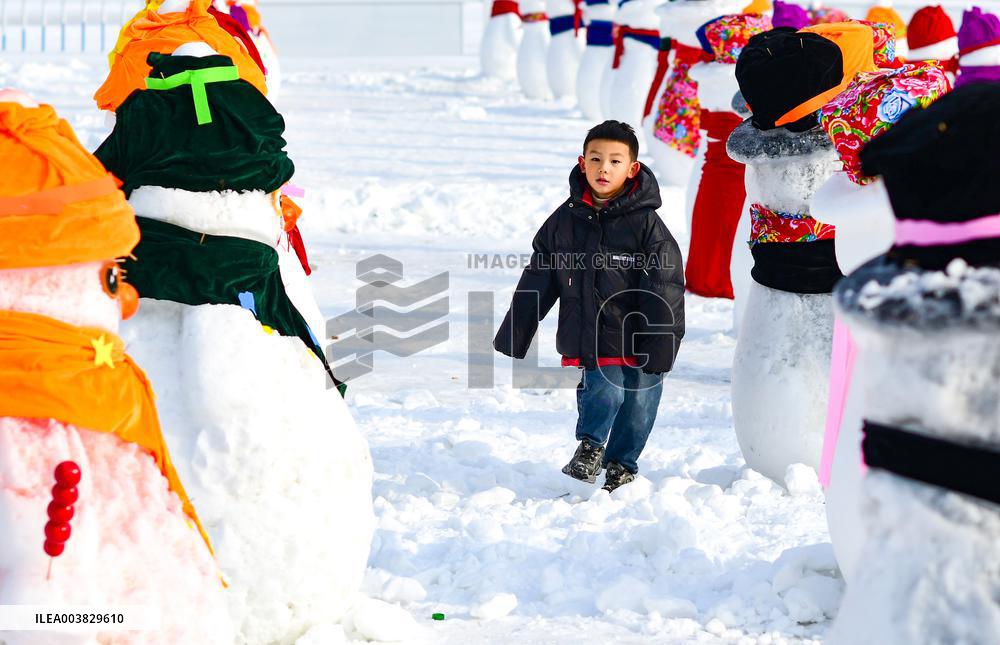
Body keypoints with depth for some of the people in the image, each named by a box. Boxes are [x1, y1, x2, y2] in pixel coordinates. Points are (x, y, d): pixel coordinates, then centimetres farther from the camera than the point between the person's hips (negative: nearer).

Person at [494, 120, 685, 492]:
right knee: (603, 393, -14)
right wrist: (512, 339, 7)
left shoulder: (645, 223, -9)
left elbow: (665, 291, -9)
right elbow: (536, 283, 7)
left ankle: (621, 465, 30)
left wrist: (660, 350, -13)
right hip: (586, 336, 1)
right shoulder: (565, 220, 1)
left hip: (636, 340, -1)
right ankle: (590, 447, 12)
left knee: (636, 406, 8)